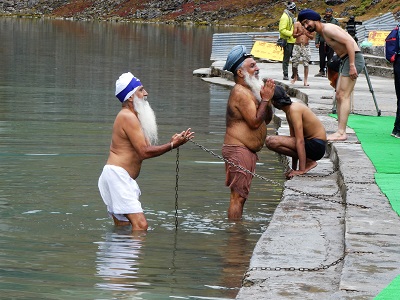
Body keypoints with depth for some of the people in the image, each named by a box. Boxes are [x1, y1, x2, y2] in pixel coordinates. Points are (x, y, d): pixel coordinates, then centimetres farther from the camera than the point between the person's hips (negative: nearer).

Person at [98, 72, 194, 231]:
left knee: (122, 227, 13)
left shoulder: (129, 116, 21)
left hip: (122, 178, 11)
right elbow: (144, 152, -18)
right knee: (140, 224, -21)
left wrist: (172, 142, 7)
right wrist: (172, 145, -14)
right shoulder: (128, 117, -12)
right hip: (117, 174, -11)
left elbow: (144, 150, 16)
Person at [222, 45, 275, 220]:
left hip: (247, 151, 11)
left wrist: (266, 98, 0)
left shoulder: (250, 91, 16)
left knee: (240, 195, 14)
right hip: (239, 150, -11)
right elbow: (255, 121, -22)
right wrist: (265, 99, -15)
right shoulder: (240, 93, -16)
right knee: (238, 196, -11)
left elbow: (267, 119, 15)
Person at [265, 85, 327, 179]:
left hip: (317, 146, -10)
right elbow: (294, 137, 17)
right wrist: (294, 168, 18)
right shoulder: (289, 109, 12)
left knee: (272, 142, -23)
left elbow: (300, 141, -24)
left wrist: (301, 170, -25)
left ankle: (308, 162, -10)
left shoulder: (294, 110, -19)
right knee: (269, 140, 14)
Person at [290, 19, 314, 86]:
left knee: (306, 64, -6)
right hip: (297, 45, 0)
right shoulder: (297, 24, 1)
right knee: (294, 63, 3)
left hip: (306, 46, 0)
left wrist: (307, 34, -19)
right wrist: (300, 34, -24)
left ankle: (305, 81, -3)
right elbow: (294, 35, -4)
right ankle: (295, 77, 28)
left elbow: (312, 37, 1)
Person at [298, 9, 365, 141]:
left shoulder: (328, 29, -14)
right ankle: (340, 131, 13)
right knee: (339, 96, 11)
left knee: (344, 96, -13)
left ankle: (341, 133, -15)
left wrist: (352, 65, -26)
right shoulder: (323, 32, 17)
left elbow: (349, 42, -22)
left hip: (353, 58, -11)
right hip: (345, 60, 11)